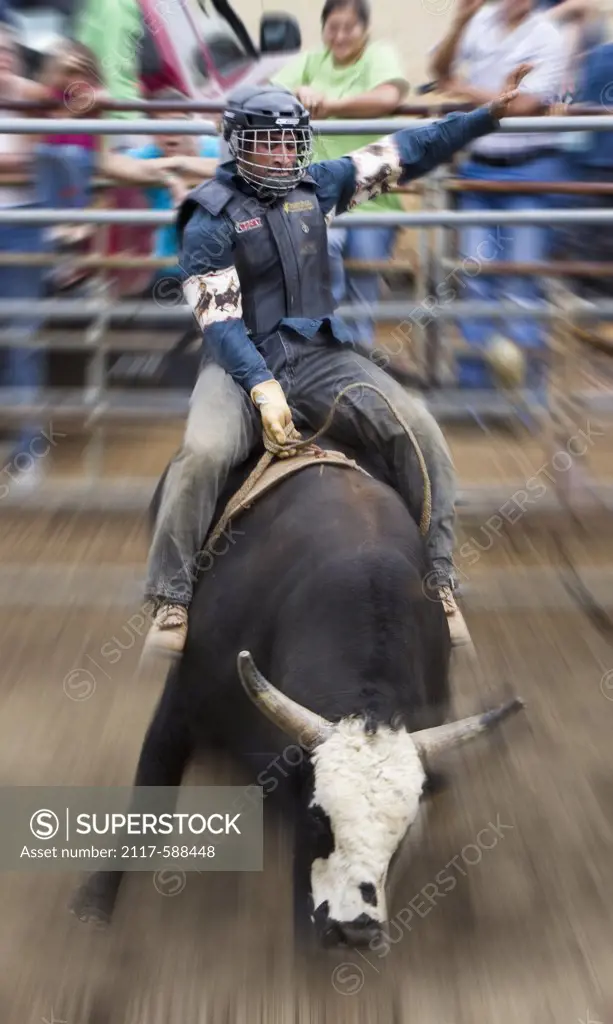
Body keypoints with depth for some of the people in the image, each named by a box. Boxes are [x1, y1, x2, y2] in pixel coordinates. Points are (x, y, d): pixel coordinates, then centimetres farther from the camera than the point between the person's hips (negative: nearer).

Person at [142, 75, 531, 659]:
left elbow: (405, 155, 15)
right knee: (204, 452, -33)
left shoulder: (316, 187, 10)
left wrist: (489, 114, 11)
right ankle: (171, 602, -20)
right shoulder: (210, 221, -4)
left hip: (318, 355, 4)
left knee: (419, 430, -17)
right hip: (242, 362, -4)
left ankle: (439, 581, -7)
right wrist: (262, 388, -25)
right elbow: (219, 322, -11)